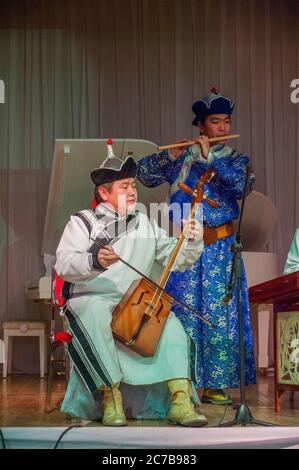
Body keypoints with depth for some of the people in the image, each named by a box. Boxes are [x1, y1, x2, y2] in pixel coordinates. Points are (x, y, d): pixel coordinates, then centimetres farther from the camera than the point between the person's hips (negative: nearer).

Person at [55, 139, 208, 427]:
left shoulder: (145, 225, 17)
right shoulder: (83, 222, 5)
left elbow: (176, 260, 12)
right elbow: (63, 265, -9)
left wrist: (193, 243, -9)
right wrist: (94, 261, -29)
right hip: (90, 300, -3)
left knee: (171, 325, -22)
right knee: (98, 322, -36)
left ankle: (180, 402, -26)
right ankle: (111, 399, -28)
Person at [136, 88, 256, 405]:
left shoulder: (236, 159, 8)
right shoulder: (181, 158, 9)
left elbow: (242, 185, -12)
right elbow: (143, 173, 6)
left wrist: (210, 157, -16)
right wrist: (170, 157, -9)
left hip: (220, 247, 0)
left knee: (220, 315, 0)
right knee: (184, 312, -1)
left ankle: (215, 384, 7)